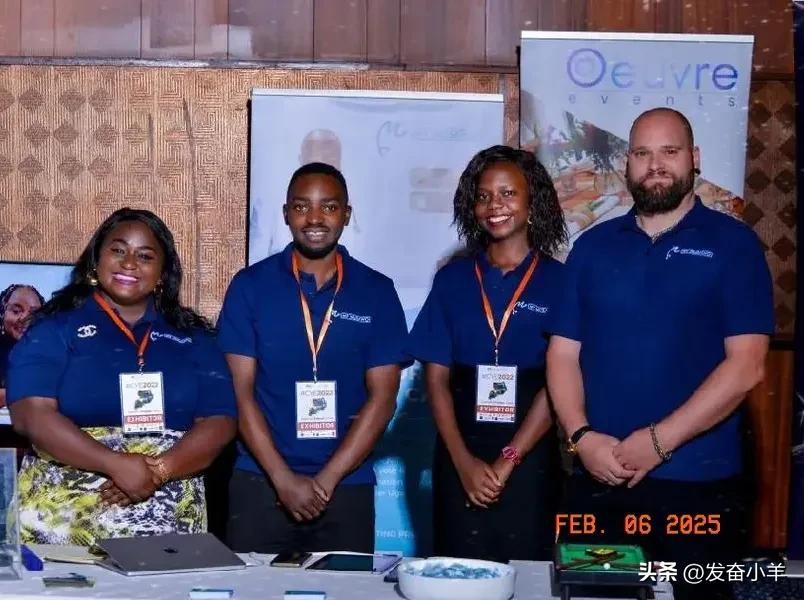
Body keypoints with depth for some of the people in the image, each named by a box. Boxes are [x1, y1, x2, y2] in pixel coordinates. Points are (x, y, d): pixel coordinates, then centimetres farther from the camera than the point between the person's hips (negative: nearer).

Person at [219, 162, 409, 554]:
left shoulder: (377, 292, 2)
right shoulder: (250, 286, 0)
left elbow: (382, 399, -1)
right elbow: (241, 392, -3)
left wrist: (326, 480, -9)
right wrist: (284, 478, -12)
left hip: (347, 486, 1)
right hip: (260, 483, 0)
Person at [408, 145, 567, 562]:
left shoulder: (558, 281, 0)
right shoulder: (453, 279, 7)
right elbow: (436, 379, 4)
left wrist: (507, 461, -11)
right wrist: (464, 462, -8)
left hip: (530, 457, -2)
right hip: (460, 459, 2)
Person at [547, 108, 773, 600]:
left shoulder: (733, 243, -1)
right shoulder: (593, 246, 10)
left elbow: (746, 365, -9)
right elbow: (563, 353, 7)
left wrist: (659, 440, -14)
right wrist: (581, 437, -9)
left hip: (698, 485, -3)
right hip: (600, 481, 3)